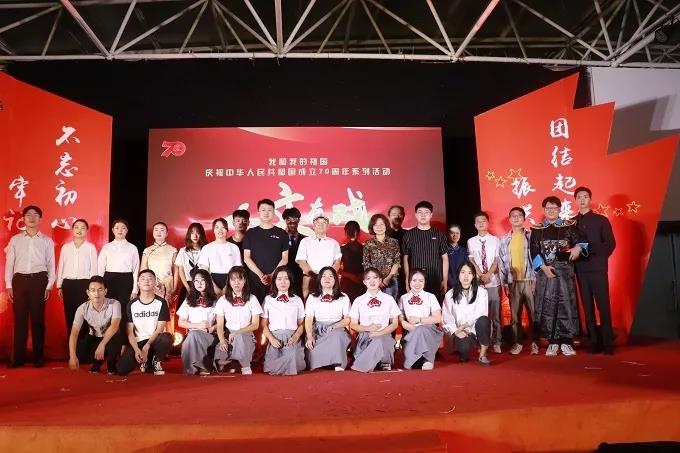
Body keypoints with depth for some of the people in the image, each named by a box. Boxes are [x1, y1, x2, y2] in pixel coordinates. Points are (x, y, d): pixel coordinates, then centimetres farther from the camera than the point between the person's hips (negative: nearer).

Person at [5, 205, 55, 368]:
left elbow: (51, 265, 5)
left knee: (38, 318, 2)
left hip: (39, 280, -1)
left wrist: (49, 286, -2)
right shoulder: (15, 240, 9)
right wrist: (8, 285, 1)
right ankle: (18, 357, 10)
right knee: (20, 319, 3)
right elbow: (9, 263, 8)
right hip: (19, 280, 1)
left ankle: (38, 356, 10)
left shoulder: (47, 241, 6)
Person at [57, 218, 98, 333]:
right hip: (68, 283, 3)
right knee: (69, 314, 5)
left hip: (84, 283, -3)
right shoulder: (65, 247, 9)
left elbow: (93, 268, 1)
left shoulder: (91, 247, 1)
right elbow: (60, 266, 12)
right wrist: (59, 286, 9)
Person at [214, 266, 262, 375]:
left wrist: (237, 333, -15)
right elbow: (220, 326, 1)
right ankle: (232, 361, 3)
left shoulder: (252, 299, 2)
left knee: (239, 337, -39)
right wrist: (222, 341, -19)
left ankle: (245, 366, -15)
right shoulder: (223, 300, 5)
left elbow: (255, 325, -1)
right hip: (228, 336, 1)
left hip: (246, 336, 0)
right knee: (219, 362, -29)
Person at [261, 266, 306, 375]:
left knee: (291, 355, -28)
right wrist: (271, 339, -9)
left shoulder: (297, 300, 13)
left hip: (292, 337, 0)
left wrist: (296, 336, -9)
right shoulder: (268, 300, 10)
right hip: (275, 337, 0)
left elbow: (301, 324, 11)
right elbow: (264, 325, 8)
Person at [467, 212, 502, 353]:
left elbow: (496, 260, 0)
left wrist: (488, 274, -13)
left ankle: (496, 342, 9)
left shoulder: (495, 240, 3)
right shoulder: (471, 242, 4)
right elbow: (471, 261, 1)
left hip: (493, 282, 0)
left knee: (495, 313, 2)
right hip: (477, 282, 0)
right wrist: (481, 275, -10)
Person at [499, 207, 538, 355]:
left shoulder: (531, 236, 3)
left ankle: (535, 342, 11)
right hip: (513, 282, 2)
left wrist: (536, 279, -8)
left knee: (533, 313, 0)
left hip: (529, 280, -1)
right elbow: (501, 262, 7)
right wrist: (504, 283, 2)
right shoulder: (504, 239, 7)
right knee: (515, 314, 6)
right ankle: (517, 343, 15)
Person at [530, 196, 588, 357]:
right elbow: (533, 251, 2)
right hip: (544, 272, 1)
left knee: (566, 305, -2)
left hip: (565, 271, 0)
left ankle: (566, 342, 5)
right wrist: (543, 267, -11)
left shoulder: (569, 226, 7)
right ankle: (552, 342, 8)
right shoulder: (536, 229, 8)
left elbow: (581, 241, -2)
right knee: (547, 306, 0)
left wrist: (578, 248, -25)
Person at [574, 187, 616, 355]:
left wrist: (599, 258, -8)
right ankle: (594, 342, 8)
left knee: (603, 306, -3)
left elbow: (611, 243, 1)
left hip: (598, 269, -2)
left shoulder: (601, 220, 5)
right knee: (588, 307, 3)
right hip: (581, 270, 2)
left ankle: (607, 343, 2)